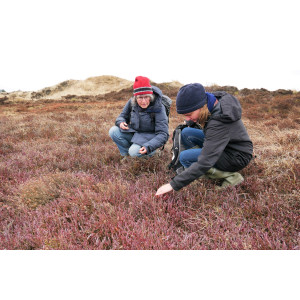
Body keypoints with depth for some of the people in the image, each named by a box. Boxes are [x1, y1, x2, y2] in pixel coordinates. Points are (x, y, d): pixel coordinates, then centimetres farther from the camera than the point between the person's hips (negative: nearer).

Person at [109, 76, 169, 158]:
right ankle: (127, 153, 2)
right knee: (113, 131, -16)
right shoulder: (132, 102, -9)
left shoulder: (158, 108, -23)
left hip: (149, 137, -5)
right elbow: (122, 116, 8)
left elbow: (163, 134, -24)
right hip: (134, 133, 5)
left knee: (135, 152, -31)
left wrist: (148, 147, -37)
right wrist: (121, 122, -18)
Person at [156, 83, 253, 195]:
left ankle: (230, 176, -9)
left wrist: (174, 184, -33)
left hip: (238, 156, -9)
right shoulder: (216, 99, -10)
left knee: (185, 157, -20)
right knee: (186, 133, 1)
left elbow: (205, 163, -36)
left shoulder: (218, 123, -35)